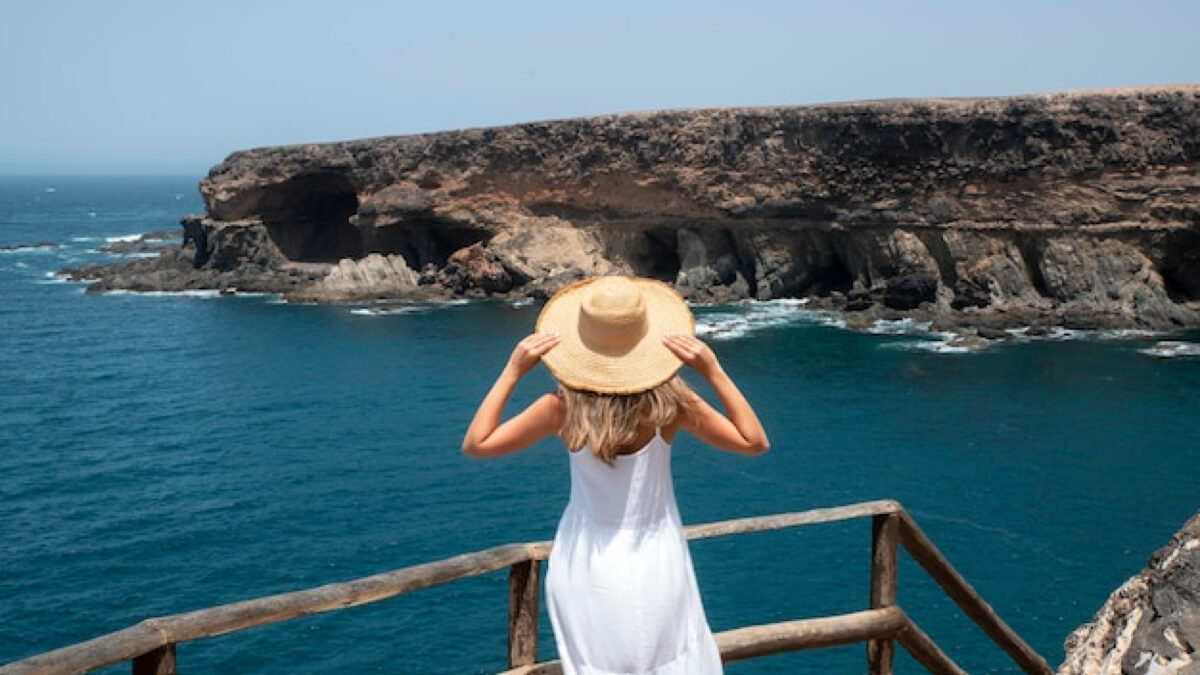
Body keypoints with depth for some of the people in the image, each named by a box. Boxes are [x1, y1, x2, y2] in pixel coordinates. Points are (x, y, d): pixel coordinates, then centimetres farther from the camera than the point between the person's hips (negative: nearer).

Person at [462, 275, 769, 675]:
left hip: (586, 569, 1)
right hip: (656, 567, 0)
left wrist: (512, 371, -10)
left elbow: (475, 444, -7)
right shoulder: (669, 403, -18)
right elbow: (755, 443, -6)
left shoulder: (565, 408, -18)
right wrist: (713, 372, -14)